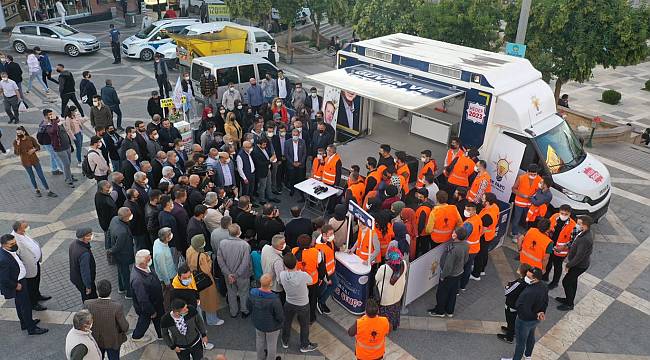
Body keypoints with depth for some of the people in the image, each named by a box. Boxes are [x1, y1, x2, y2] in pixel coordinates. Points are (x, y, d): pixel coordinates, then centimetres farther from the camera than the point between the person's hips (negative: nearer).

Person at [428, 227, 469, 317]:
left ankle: (440, 311, 34)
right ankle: (450, 311, 41)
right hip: (459, 273, 7)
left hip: (449, 275, -7)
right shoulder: (466, 245, -14)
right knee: (453, 293, 24)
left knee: (442, 293, 16)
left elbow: (448, 265, -27)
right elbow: (466, 259, 4)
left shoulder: (453, 249, -37)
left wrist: (443, 275, -12)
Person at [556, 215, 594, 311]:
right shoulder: (585, 232, -6)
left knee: (566, 282, 4)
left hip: (580, 265, -9)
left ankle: (569, 304, 21)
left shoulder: (585, 239, -35)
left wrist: (569, 265, -18)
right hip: (578, 263, 9)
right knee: (572, 281, 24)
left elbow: (579, 256, -29)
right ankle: (569, 299, 44)